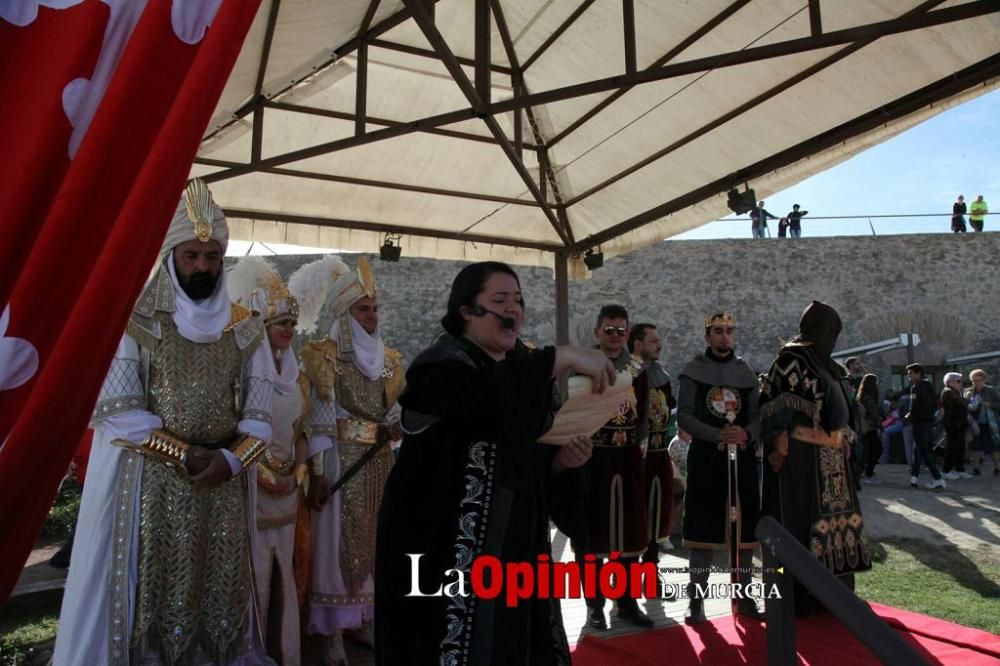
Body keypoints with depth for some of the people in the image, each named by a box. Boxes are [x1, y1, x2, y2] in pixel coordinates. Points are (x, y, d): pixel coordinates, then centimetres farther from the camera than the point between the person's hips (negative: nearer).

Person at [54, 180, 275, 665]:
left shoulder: (245, 330, 6)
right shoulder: (135, 322, -2)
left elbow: (259, 416, 4)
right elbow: (116, 412, -8)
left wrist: (231, 459, -13)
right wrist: (184, 454, -13)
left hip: (224, 487, 3)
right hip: (151, 485, -3)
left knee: (220, 596, 9)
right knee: (154, 596, 3)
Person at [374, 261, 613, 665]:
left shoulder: (519, 369, 12)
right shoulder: (444, 362, -11)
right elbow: (481, 392, -36)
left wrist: (561, 460, -5)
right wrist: (563, 358, -30)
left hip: (514, 544, 7)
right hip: (449, 545, -7)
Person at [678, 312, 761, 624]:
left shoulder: (746, 371, 11)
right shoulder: (694, 370, 0)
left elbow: (758, 415, 7)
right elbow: (684, 416, -7)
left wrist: (746, 434, -15)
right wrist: (718, 435, -19)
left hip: (742, 458, 3)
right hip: (705, 458, -3)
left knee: (744, 526, 6)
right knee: (704, 527, -2)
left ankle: (743, 595, 19)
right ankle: (696, 598, 5)